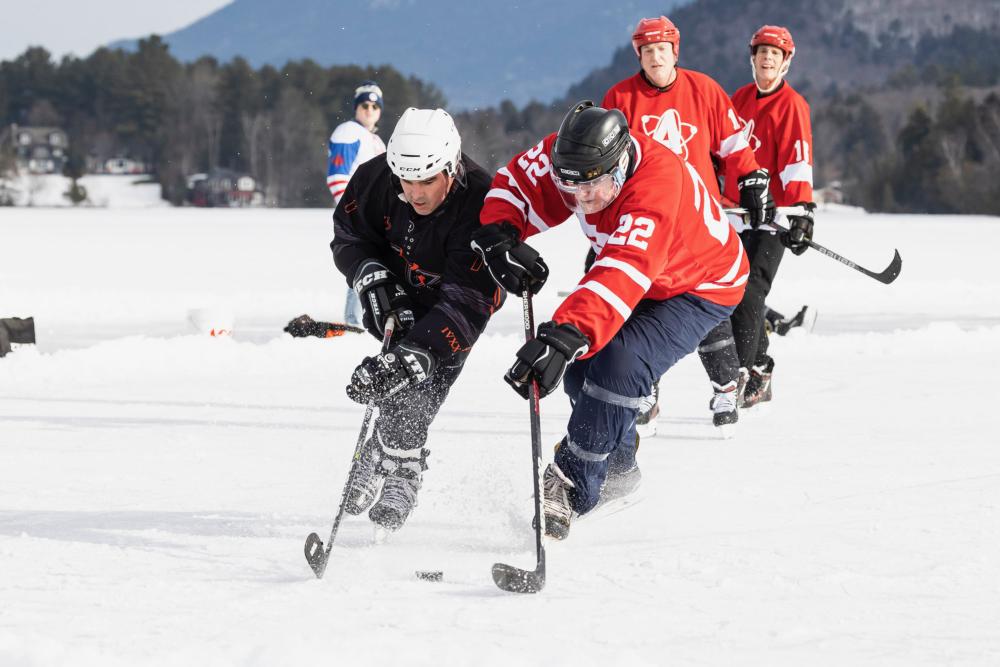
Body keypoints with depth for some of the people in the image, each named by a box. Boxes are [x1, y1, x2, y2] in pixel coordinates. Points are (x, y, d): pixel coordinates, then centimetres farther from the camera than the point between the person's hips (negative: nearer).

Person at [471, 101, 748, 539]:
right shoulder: (570, 156, -22)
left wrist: (564, 336, -65)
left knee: (620, 362, -27)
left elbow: (623, 276, -54)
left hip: (701, 287, -8)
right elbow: (513, 184, -7)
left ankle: (571, 485, -15)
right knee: (579, 371, 2)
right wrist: (498, 235, -29)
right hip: (632, 271, 8)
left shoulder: (657, 184, -43)